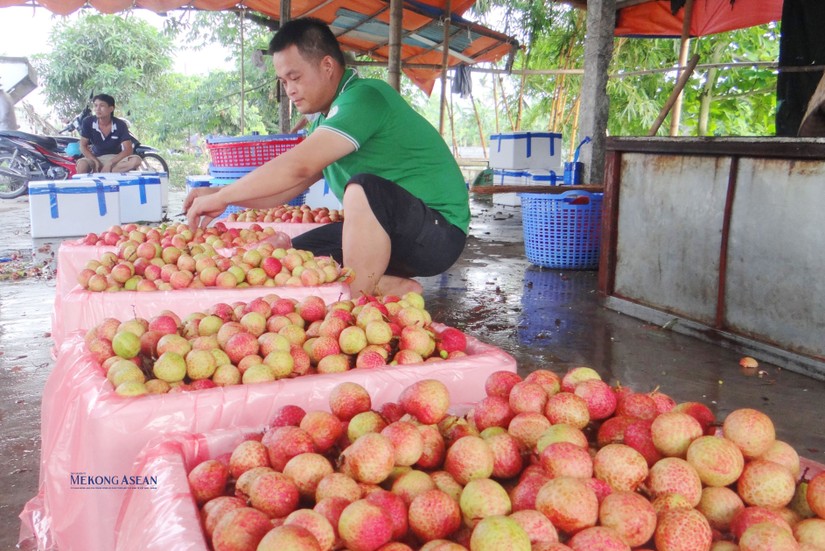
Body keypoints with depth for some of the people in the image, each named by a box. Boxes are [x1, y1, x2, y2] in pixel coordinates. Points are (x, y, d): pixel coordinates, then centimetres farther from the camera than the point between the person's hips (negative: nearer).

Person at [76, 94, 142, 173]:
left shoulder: (120, 125, -13)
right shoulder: (88, 122, -10)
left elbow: (128, 150, -16)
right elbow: (83, 146, -5)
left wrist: (110, 163, -27)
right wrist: (96, 162, -21)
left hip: (116, 158, 1)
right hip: (96, 158, 0)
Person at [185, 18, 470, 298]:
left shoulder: (364, 97, -18)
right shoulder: (326, 121, 13)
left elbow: (298, 167, -27)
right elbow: (284, 189, 15)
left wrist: (221, 197, -18)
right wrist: (219, 193, 2)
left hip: (438, 234, -9)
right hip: (386, 232, 10)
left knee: (363, 188, -37)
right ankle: (388, 286, -9)